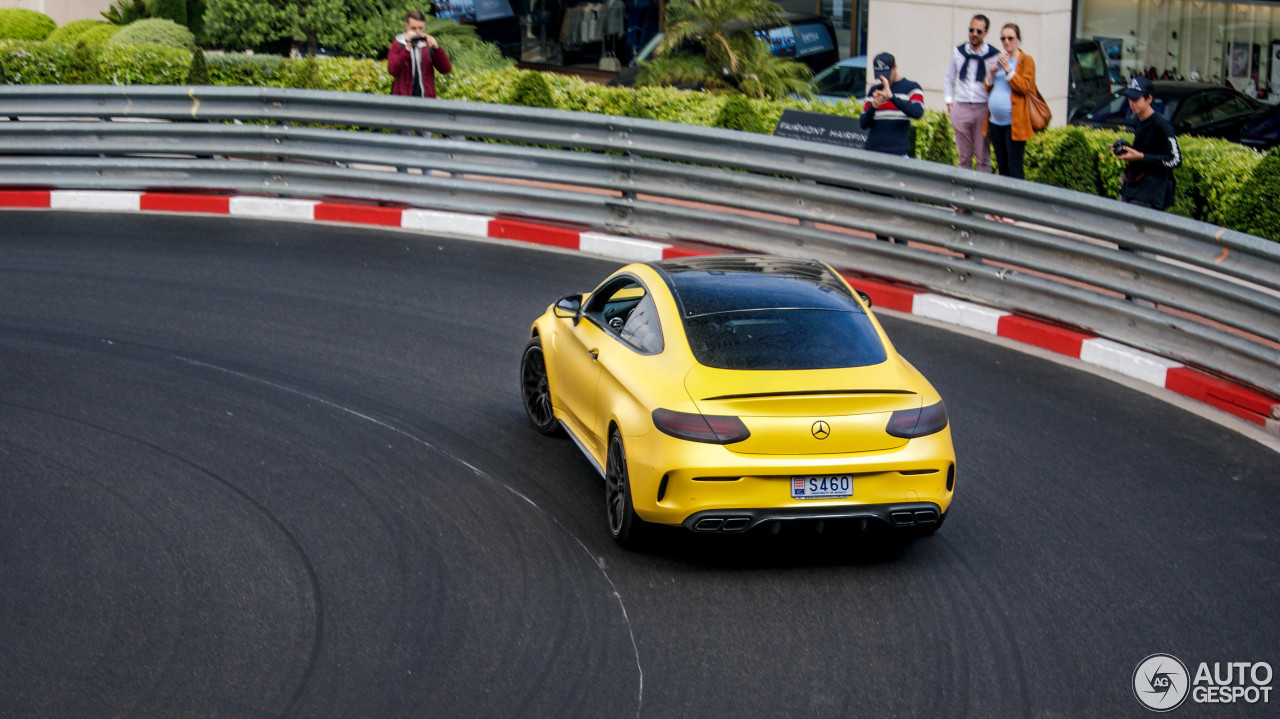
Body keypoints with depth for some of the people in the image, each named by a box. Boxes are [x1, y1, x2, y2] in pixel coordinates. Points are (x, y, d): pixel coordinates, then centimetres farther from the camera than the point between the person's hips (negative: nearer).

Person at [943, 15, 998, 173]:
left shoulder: (994, 55, -2)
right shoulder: (959, 52, 9)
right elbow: (948, 78, 18)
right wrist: (949, 102, 12)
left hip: (983, 109, -3)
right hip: (961, 108, 3)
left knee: (983, 157, 0)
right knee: (964, 156, 8)